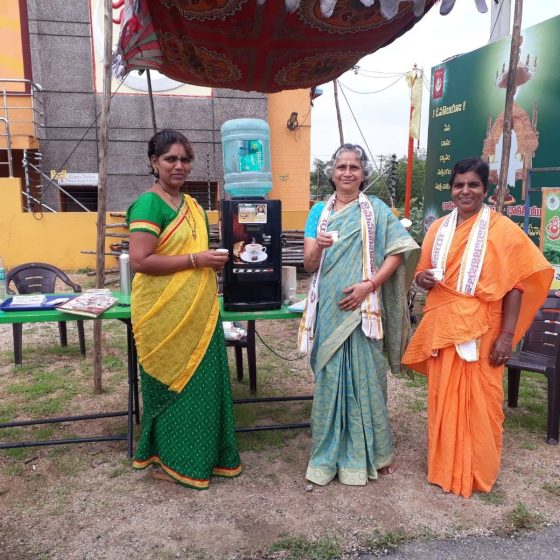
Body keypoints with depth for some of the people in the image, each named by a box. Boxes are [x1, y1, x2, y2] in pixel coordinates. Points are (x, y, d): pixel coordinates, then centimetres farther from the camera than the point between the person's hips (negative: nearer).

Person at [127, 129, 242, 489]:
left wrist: (216, 260, 7)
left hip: (198, 312, 8)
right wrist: (196, 260, -19)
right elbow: (140, 261, -21)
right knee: (173, 383, 5)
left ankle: (202, 454, 31)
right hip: (165, 315, -8)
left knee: (201, 380, 14)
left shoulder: (192, 205, 13)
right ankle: (168, 459, 24)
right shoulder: (149, 205, -12)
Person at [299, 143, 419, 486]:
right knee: (329, 377, 8)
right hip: (328, 308, 2)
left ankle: (367, 452, 22)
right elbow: (309, 264, 2)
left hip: (361, 307, -2)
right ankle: (329, 453, 22)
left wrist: (369, 284, -16)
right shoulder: (319, 212, 8)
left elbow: (399, 251, -4)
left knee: (363, 377, 4)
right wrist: (318, 247, -21)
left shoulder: (376, 210, 2)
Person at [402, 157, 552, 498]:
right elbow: (425, 273, 17)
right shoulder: (438, 229, 8)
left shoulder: (502, 229, -7)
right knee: (443, 397, 12)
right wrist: (423, 279, -7)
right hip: (442, 328, 5)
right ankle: (444, 466, 29)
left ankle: (479, 473, 24)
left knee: (479, 400, 5)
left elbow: (515, 285, -9)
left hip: (481, 331, -4)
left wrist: (507, 335, -14)